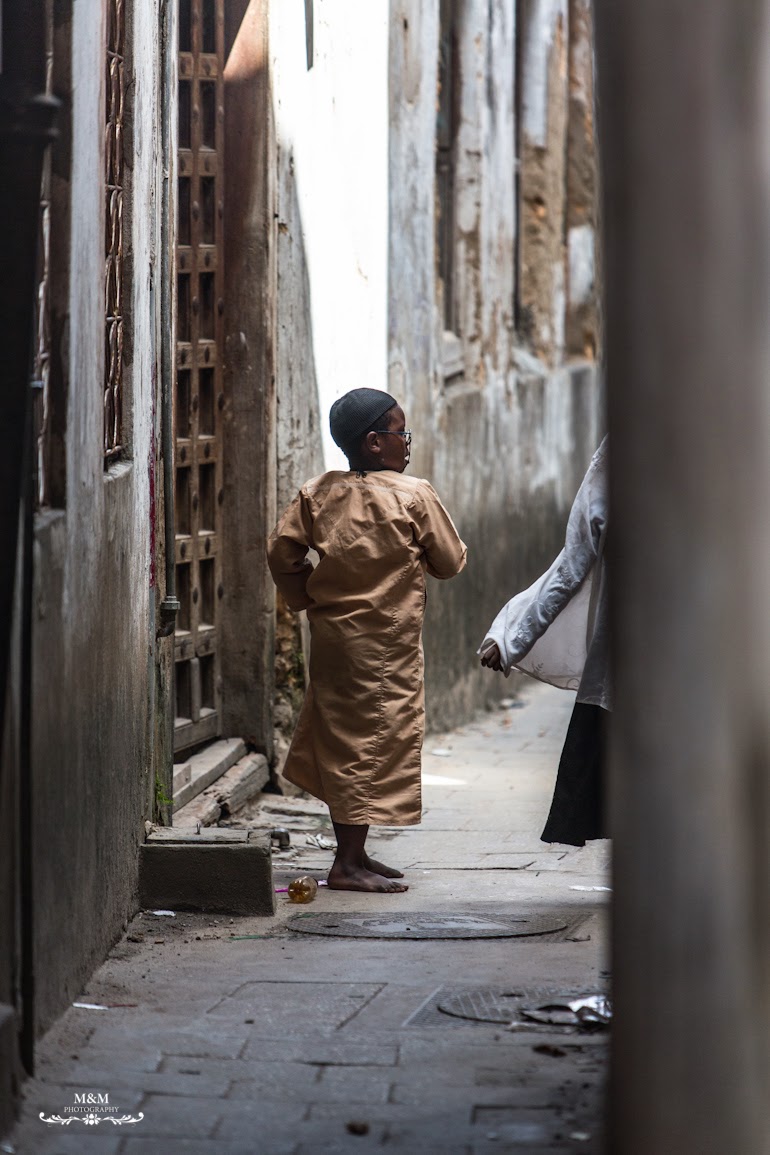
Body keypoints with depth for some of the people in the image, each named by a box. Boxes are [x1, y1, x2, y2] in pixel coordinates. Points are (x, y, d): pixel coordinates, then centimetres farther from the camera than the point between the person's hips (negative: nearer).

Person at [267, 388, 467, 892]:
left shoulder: (318, 493, 2)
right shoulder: (414, 496, -11)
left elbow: (282, 553, 2)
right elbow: (450, 562, -4)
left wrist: (309, 599, 15)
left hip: (331, 635, 6)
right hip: (386, 641, -6)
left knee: (342, 741, 14)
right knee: (376, 743, -4)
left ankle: (353, 853, 21)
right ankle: (349, 864, -7)